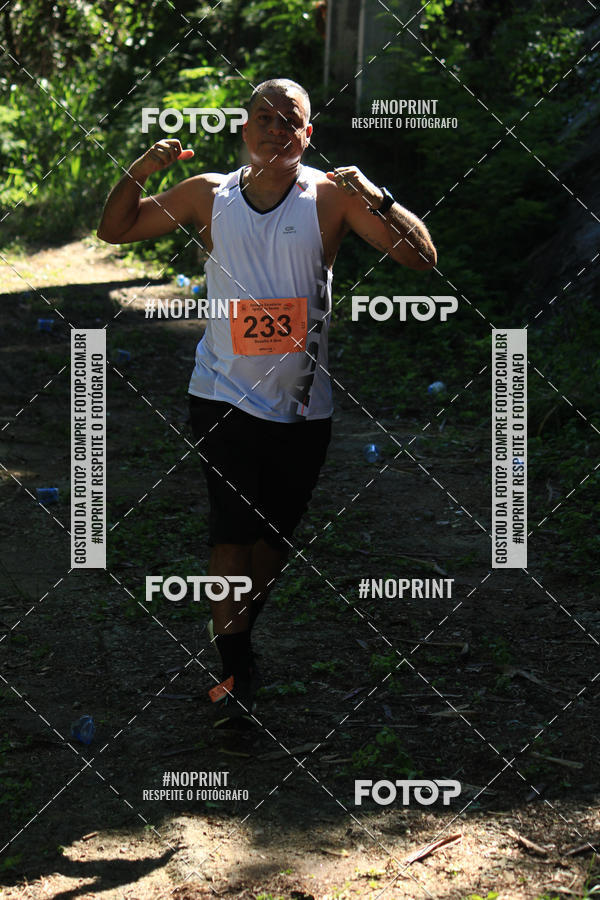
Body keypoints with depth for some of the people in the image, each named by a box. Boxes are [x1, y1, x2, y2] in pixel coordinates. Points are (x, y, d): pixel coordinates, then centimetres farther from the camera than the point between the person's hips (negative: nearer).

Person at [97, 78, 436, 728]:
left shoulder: (332, 196, -4)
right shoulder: (207, 196, 3)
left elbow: (422, 258, -10)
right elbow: (115, 231, 14)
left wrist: (376, 198, -25)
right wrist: (137, 175, -5)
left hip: (301, 402, 0)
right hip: (224, 395, 0)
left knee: (275, 530, 14)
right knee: (232, 532, -10)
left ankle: (246, 637, 35)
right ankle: (235, 669, -3)